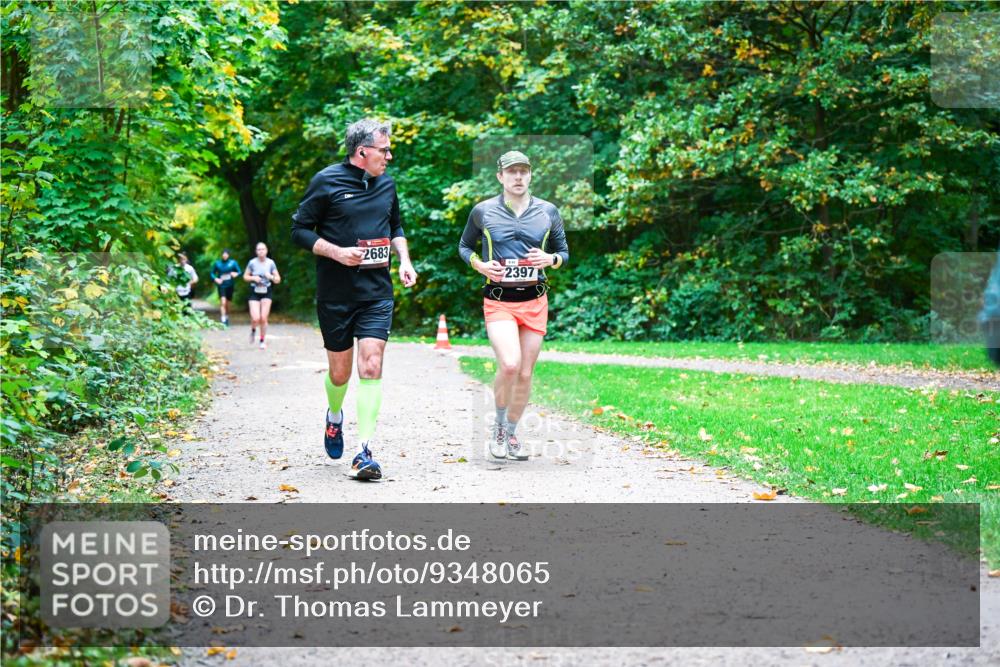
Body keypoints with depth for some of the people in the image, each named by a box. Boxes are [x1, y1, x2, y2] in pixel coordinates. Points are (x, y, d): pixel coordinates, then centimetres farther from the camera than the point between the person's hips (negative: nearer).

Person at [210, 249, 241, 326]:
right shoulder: (217, 263, 1)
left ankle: (227, 317, 34)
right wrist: (215, 279, -9)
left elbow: (240, 272, 1)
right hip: (221, 285, -1)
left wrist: (236, 274, -22)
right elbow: (212, 273, 10)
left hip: (230, 285, 1)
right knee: (223, 302, -17)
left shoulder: (233, 263, -1)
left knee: (227, 303, 12)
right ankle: (223, 320, -20)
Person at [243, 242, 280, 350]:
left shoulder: (271, 263, -2)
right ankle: (253, 330, 23)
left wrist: (271, 277, -19)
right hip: (254, 292, -1)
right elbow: (245, 276, 7)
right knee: (255, 319, -13)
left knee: (263, 318, -5)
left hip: (266, 292, 1)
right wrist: (253, 278, -13)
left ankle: (262, 341, 13)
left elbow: (278, 280, 2)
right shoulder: (252, 263, -4)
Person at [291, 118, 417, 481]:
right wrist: (336, 252, -17)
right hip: (335, 295, -3)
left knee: (371, 365, -12)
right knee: (340, 371, 7)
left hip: (377, 293, 3)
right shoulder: (327, 181, -6)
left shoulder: (386, 183, 10)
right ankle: (334, 415, 42)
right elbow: (299, 230, -4)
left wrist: (404, 260, 7)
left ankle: (364, 452, -12)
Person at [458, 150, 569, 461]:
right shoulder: (483, 211, 2)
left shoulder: (548, 212, 7)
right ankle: (499, 427, 3)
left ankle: (511, 433, 25)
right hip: (498, 300, -3)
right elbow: (464, 246, 15)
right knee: (509, 365, -22)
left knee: (525, 373, 5)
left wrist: (550, 259, -7)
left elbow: (564, 252, 16)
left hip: (535, 300, 3)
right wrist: (480, 265, -5)